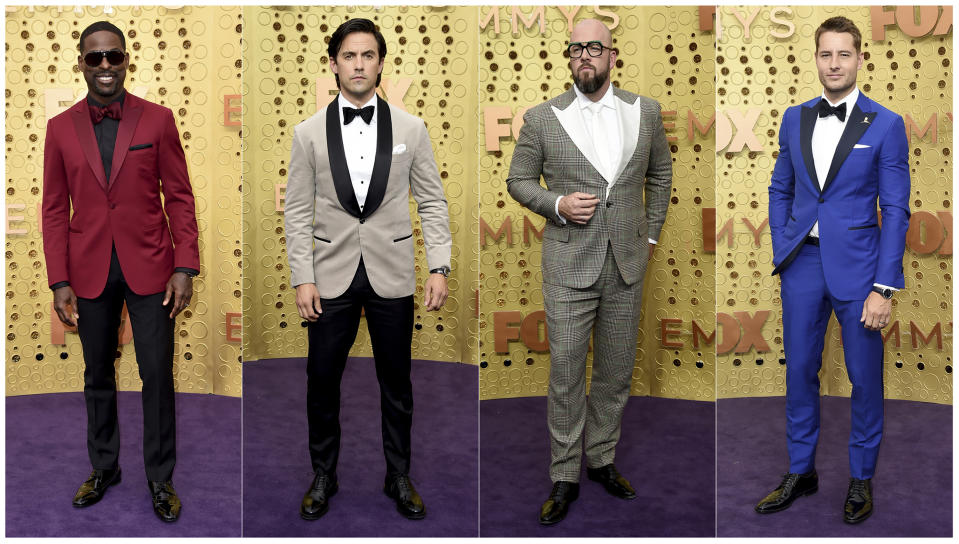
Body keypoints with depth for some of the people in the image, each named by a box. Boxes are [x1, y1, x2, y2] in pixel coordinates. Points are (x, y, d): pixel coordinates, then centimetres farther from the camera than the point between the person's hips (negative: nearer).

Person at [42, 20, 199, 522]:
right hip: (89, 273, 2)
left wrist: (185, 267, -8)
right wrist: (59, 282, -2)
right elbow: (54, 210, 4)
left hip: (148, 268, -2)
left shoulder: (158, 120, -2)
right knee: (98, 376, 13)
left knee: (158, 375, 2)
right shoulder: (61, 129, 3)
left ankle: (160, 478, 16)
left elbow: (179, 197, -1)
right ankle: (103, 467, 31)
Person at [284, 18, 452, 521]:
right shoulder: (308, 133, 1)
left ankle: (399, 476, 27)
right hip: (331, 276, 0)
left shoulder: (410, 129, 1)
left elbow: (432, 202, 2)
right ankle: (323, 475, 27)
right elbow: (298, 211, 1)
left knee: (396, 381, 10)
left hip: (392, 276, 0)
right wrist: (302, 278, -5)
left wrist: (440, 267, -6)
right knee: (322, 379, 7)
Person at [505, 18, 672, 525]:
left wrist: (651, 232, 13)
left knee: (616, 371, 12)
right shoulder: (542, 118, -2)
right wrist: (557, 204, -13)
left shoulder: (645, 111, 5)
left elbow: (660, 170, 18)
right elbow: (518, 180, 5)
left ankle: (602, 459, 31)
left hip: (627, 264, 3)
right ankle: (565, 476, 15)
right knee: (566, 374, 1)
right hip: (569, 266, -2)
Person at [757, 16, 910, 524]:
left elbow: (896, 210, -6)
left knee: (864, 377, 7)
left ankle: (861, 477, 25)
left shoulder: (885, 125, -5)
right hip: (803, 263, 4)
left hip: (856, 266, -3)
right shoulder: (794, 118, 7)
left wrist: (884, 286, -11)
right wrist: (782, 254, 5)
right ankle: (801, 471, 27)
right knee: (799, 371, 11)